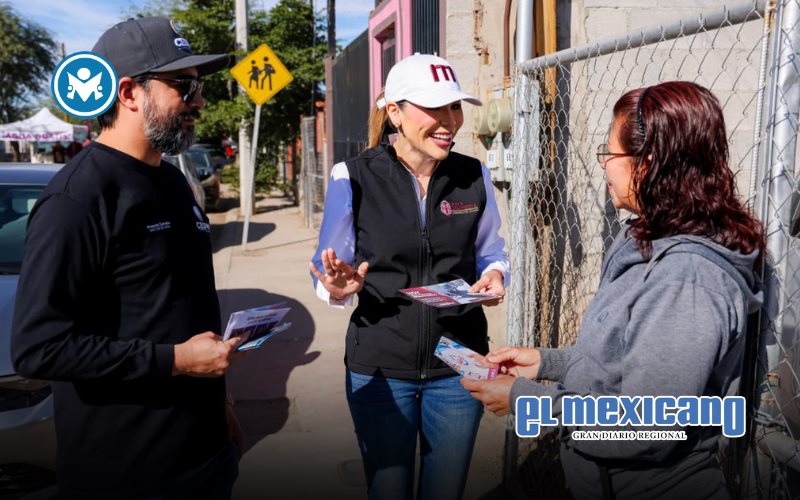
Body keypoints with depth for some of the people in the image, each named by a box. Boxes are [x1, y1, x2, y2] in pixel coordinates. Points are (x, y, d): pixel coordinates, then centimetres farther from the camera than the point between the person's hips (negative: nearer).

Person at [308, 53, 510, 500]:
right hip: (379, 368, -2)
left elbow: (492, 253, 10)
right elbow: (326, 274, -3)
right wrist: (338, 286, -25)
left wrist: (495, 277, -12)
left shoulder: (475, 176, -3)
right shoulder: (353, 177, -11)